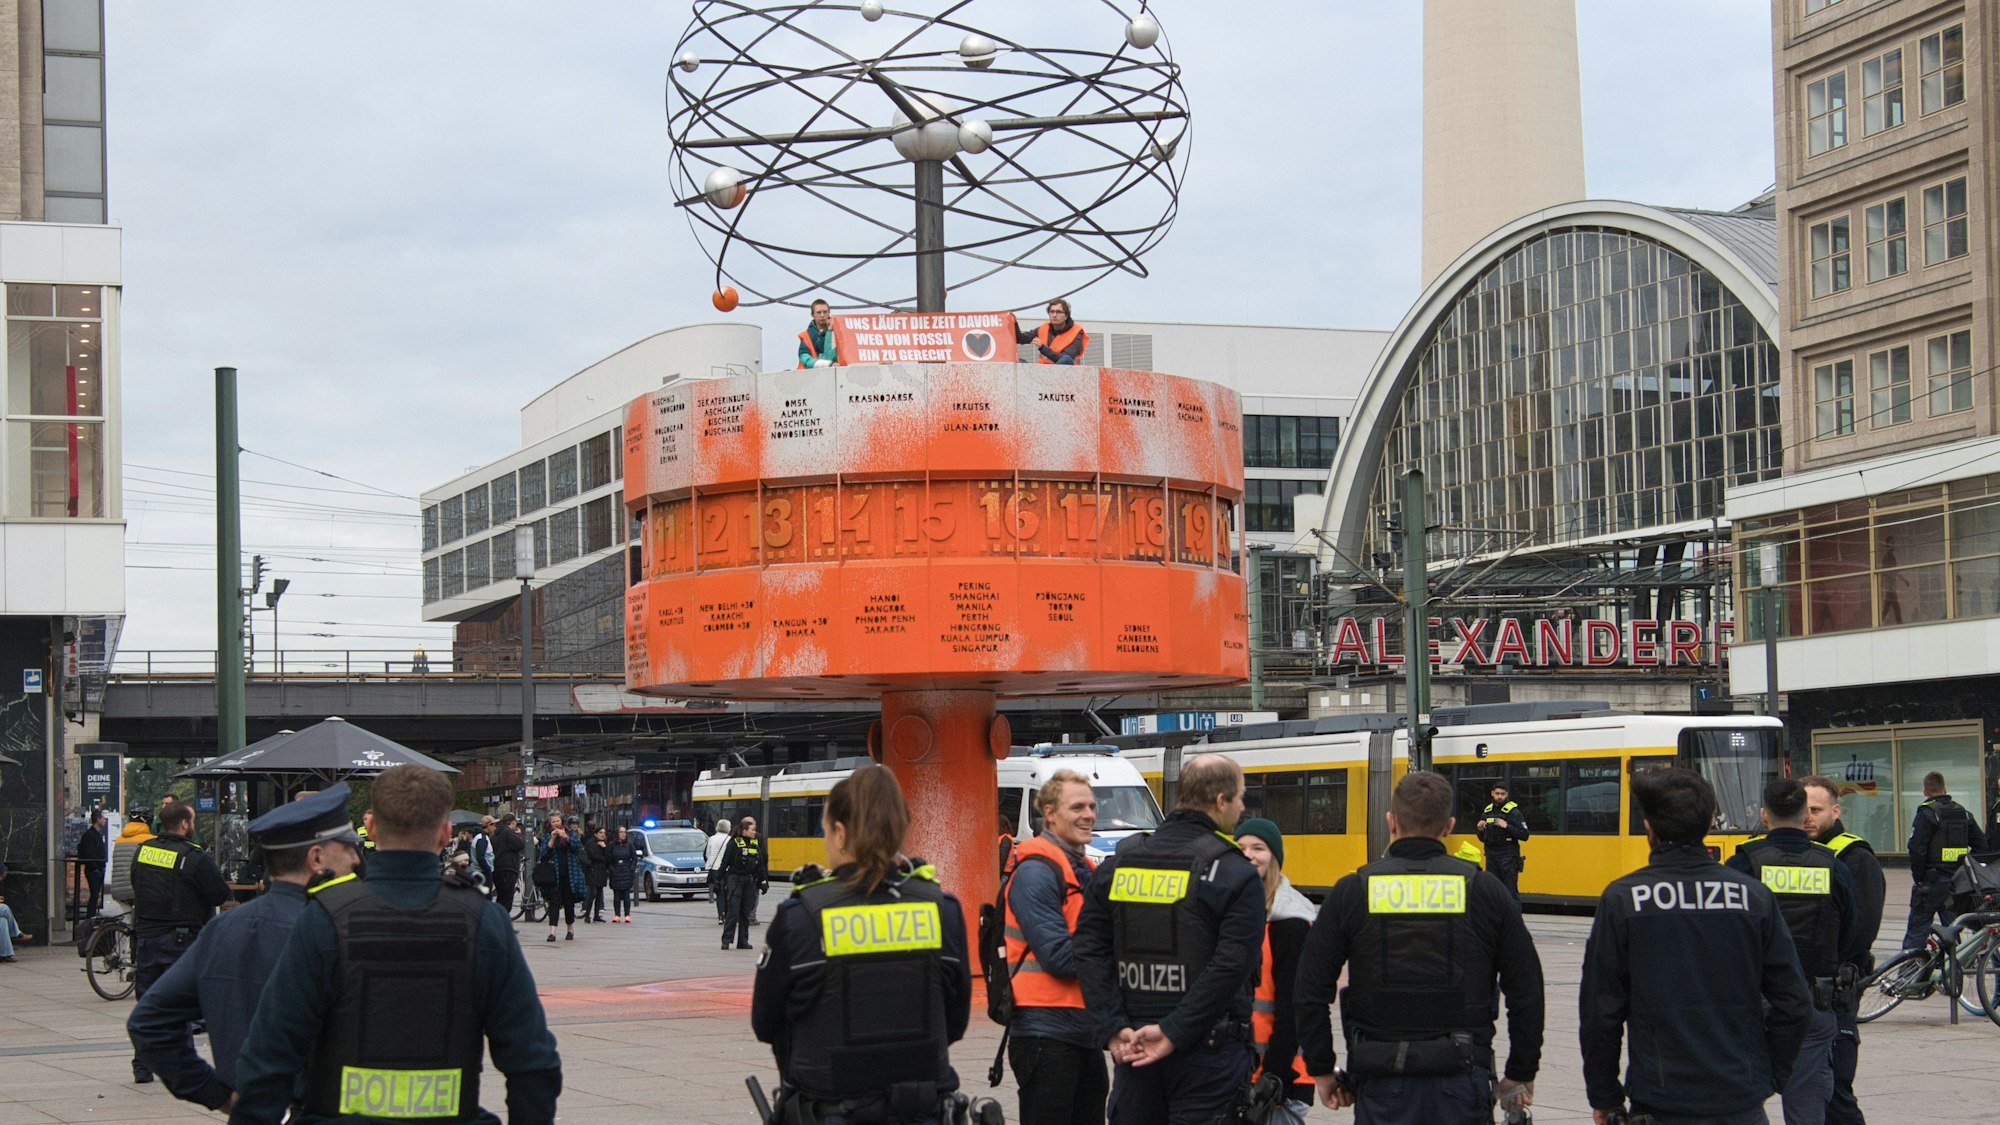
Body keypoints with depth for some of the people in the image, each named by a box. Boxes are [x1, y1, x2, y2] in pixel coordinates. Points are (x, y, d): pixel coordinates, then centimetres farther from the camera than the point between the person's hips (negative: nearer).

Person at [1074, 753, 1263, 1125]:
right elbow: (1231, 966, -18)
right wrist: (1173, 1033, -17)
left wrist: (1114, 1029, -4)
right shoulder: (1235, 874, -8)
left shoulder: (1117, 866, 7)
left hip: (1134, 1048, 5)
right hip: (1208, 1051, -4)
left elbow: (1090, 951, 0)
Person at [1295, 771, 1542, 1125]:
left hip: (1381, 1082, 0)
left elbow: (1311, 989, 0)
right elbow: (1526, 989, 2)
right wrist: (1521, 1073, 12)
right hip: (1461, 1081, 0)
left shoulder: (1351, 892, -1)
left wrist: (1321, 1070, 10)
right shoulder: (1484, 889, 0)